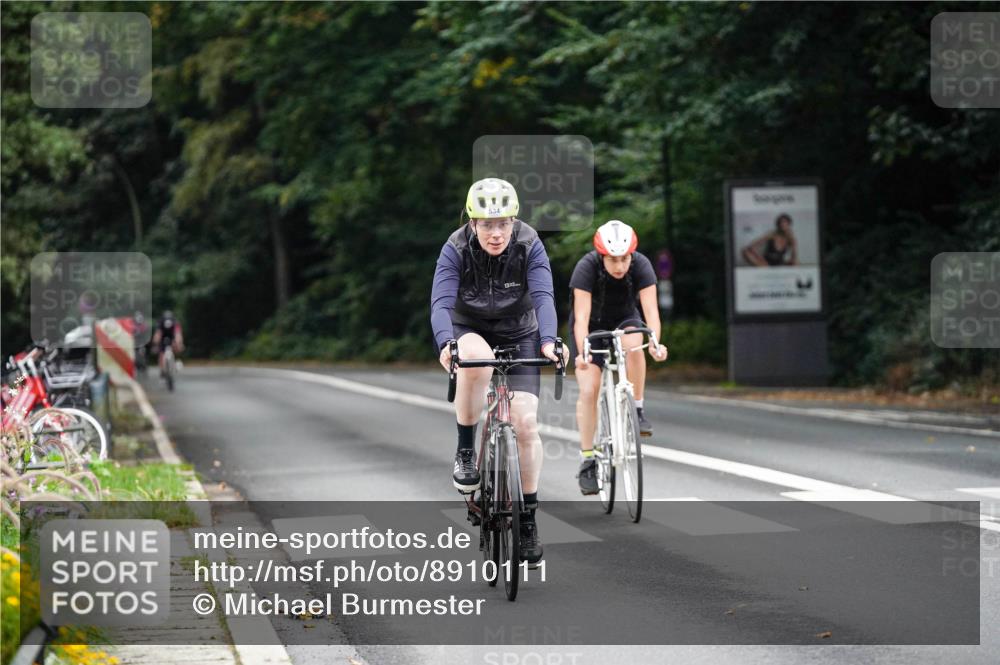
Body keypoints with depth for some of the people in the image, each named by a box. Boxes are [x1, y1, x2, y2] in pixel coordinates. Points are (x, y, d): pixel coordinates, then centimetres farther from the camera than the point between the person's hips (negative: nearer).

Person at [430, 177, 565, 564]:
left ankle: (528, 517, 1)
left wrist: (548, 341, -50)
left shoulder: (529, 245, -21)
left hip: (519, 335, 1)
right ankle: (465, 451, -18)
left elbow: (543, 296, -32)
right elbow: (441, 303, -32)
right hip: (470, 332, -1)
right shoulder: (456, 249, -22)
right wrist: (445, 344, -52)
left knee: (525, 422, -13)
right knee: (476, 362, -38)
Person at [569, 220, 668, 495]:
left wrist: (655, 342, -53)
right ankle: (587, 461, -5)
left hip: (624, 320, 1)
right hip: (592, 326, -1)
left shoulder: (641, 266, -26)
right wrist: (582, 352, -53)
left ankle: (637, 411, -19)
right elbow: (582, 316, -37)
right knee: (588, 390, -14)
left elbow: (650, 310, -34)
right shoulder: (587, 267, -31)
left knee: (633, 344, -35)